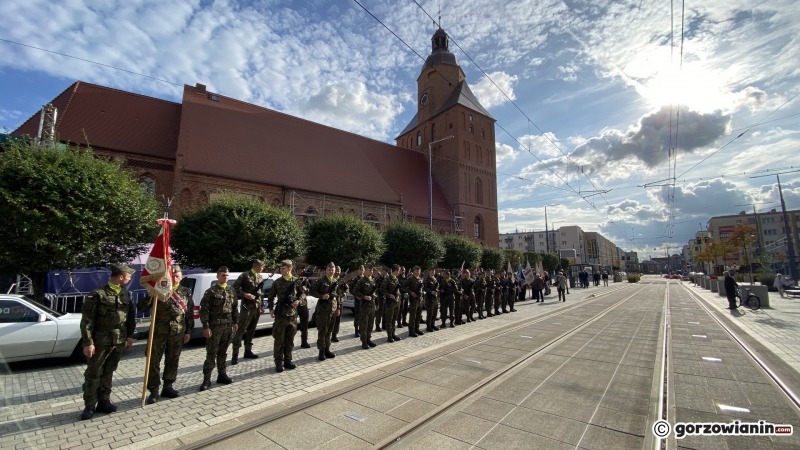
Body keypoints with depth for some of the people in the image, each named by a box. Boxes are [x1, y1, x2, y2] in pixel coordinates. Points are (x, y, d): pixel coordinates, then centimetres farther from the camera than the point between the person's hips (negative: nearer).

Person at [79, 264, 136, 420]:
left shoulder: (126, 294, 6)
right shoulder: (98, 294, -13)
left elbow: (131, 316, 12)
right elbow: (87, 319, -12)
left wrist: (130, 335, 9)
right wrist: (88, 342, -15)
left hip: (119, 341, 5)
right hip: (100, 341, -5)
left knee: (108, 372, 15)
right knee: (93, 373, 8)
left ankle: (104, 401, 26)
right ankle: (90, 406, 20)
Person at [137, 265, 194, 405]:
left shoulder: (186, 292, 4)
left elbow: (190, 313, 7)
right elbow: (141, 308, -7)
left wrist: (188, 331, 4)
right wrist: (151, 295, -24)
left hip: (178, 332, 2)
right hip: (159, 331, -2)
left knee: (172, 361, 12)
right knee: (154, 361, 2)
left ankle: (167, 387, 26)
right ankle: (154, 391, 14)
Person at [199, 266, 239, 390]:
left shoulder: (231, 291, 10)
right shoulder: (210, 291, -6)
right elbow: (204, 310, -9)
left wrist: (236, 322, 10)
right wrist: (206, 327, -15)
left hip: (228, 326, 5)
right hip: (215, 326, -5)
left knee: (223, 352, 14)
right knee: (211, 353, 0)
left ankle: (222, 374, 24)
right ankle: (207, 379, 6)